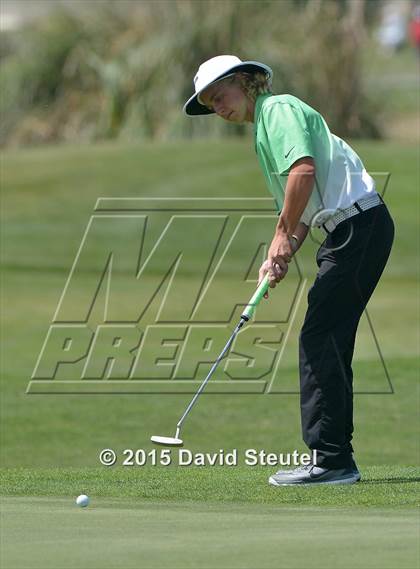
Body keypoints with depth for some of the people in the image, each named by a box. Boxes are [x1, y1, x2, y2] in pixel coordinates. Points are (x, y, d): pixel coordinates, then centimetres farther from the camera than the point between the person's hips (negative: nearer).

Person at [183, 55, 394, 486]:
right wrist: (280, 257, 8)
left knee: (319, 339, -11)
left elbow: (304, 168, -21)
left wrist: (283, 235, -16)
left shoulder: (279, 109, -5)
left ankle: (331, 459, -12)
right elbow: (306, 207, 23)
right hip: (348, 228, 10)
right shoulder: (266, 128, 24)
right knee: (328, 344, 10)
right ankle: (335, 460, 12)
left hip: (359, 222, -10)